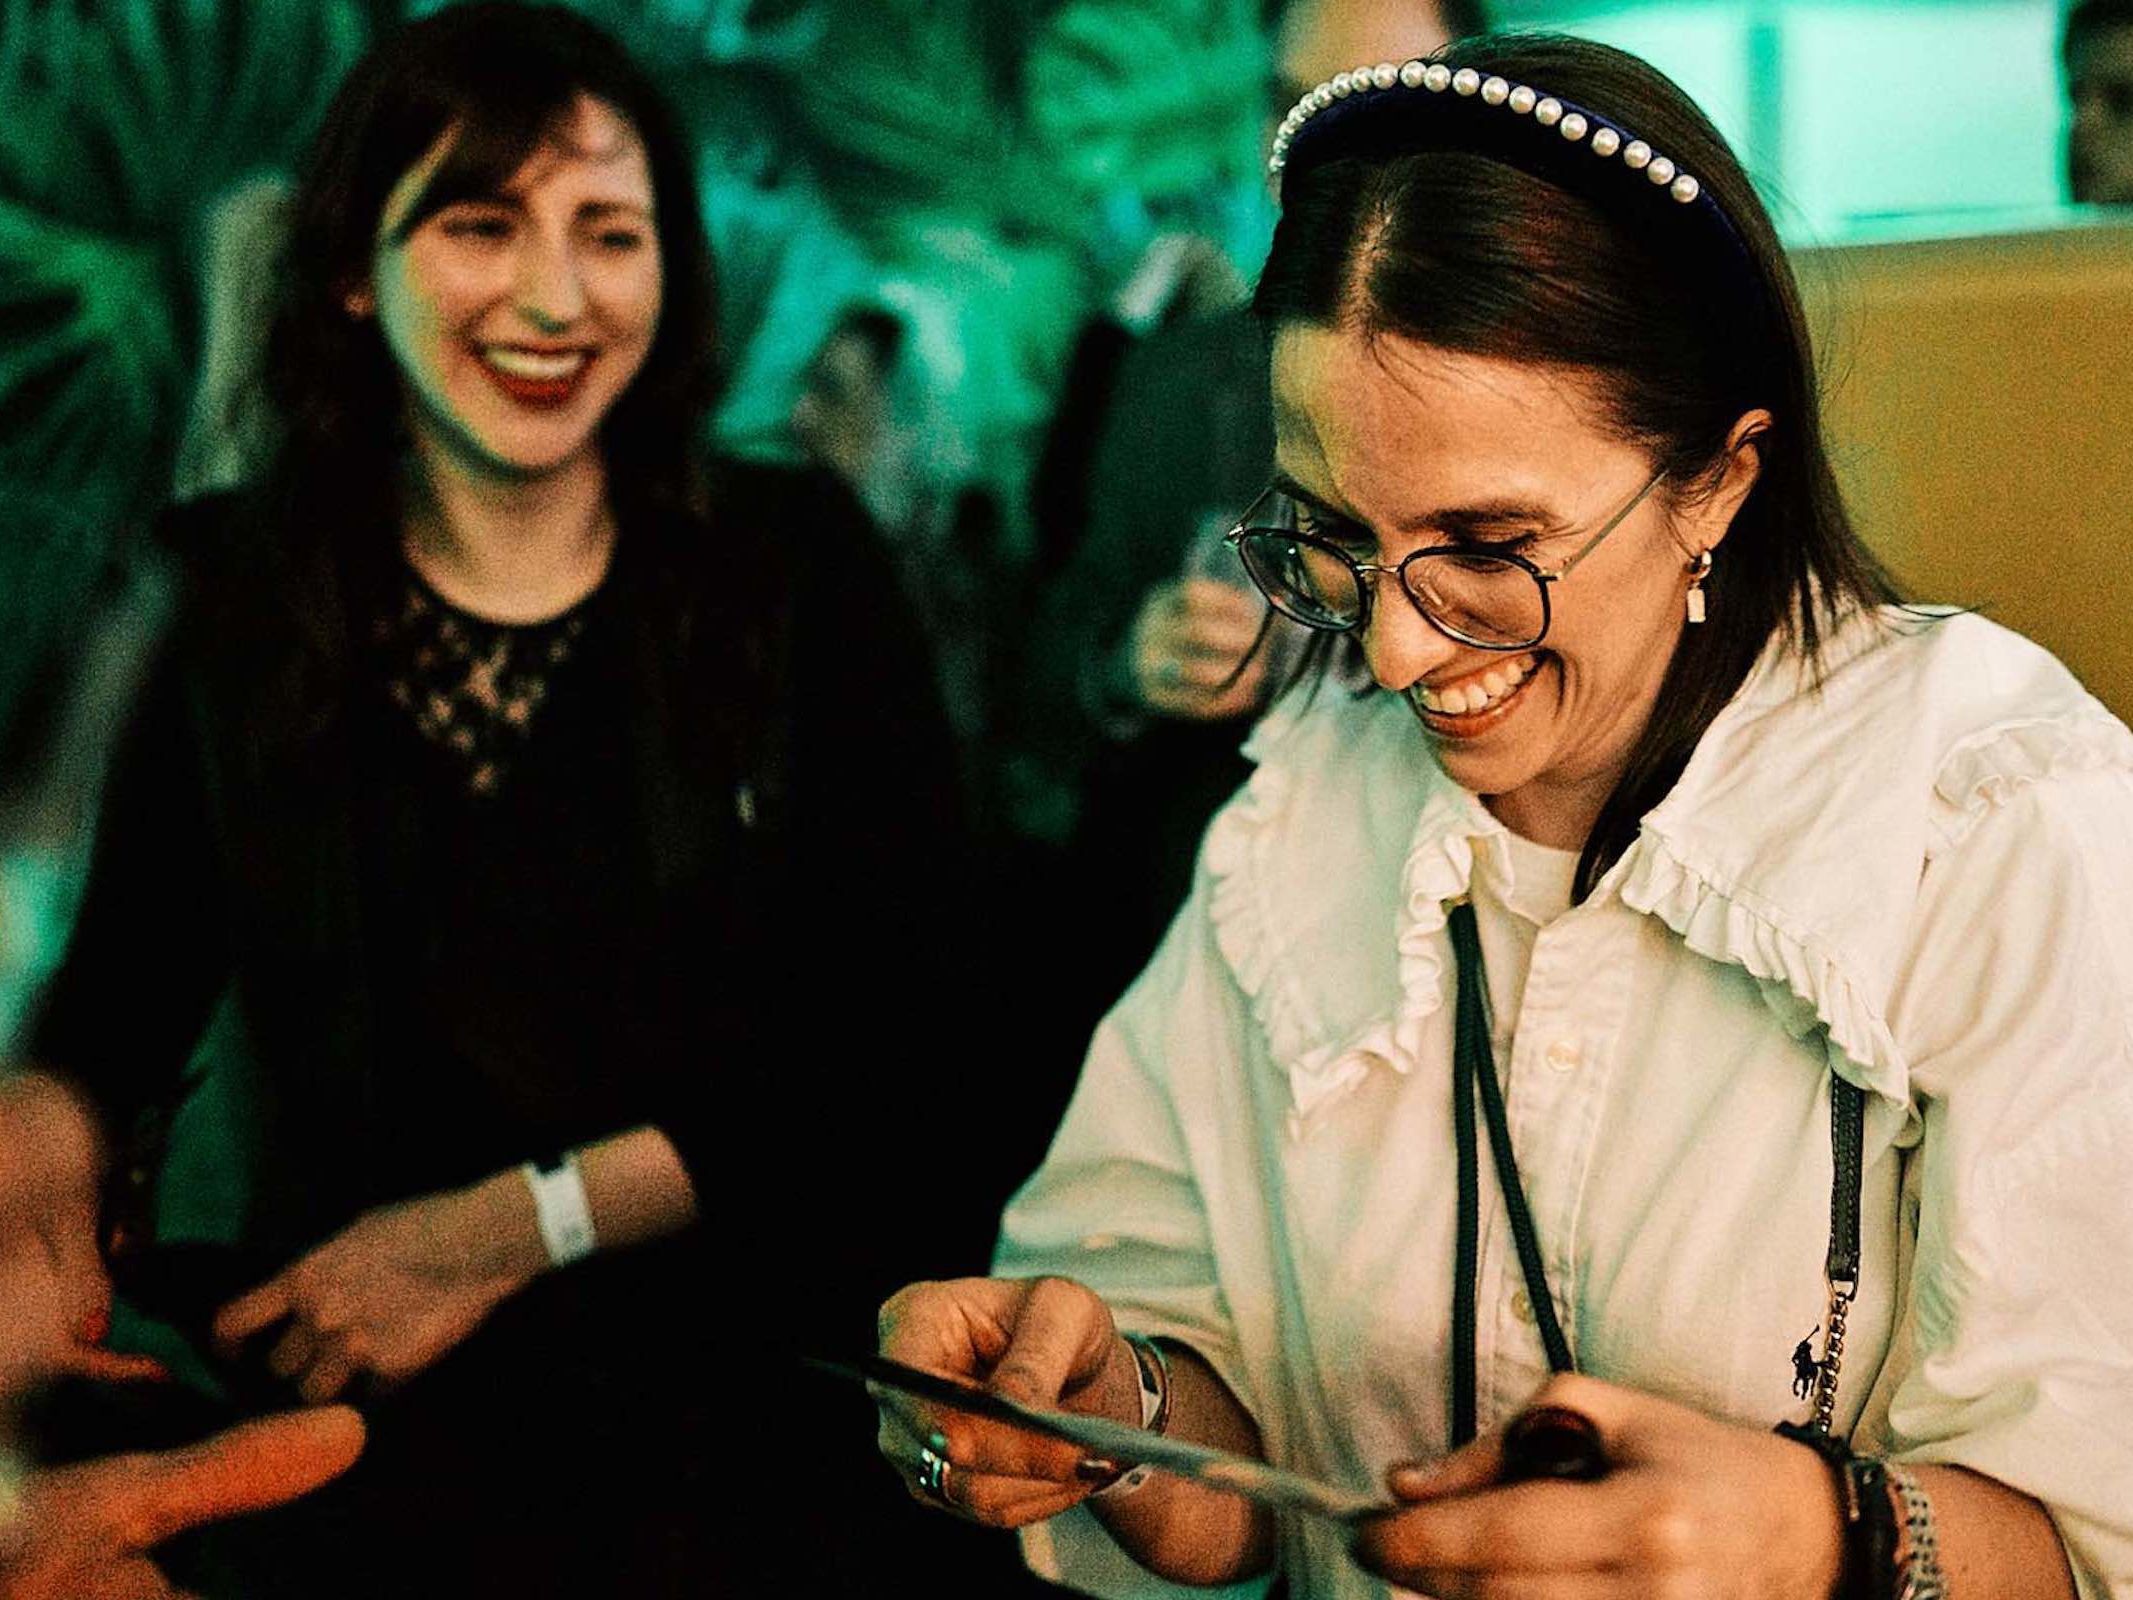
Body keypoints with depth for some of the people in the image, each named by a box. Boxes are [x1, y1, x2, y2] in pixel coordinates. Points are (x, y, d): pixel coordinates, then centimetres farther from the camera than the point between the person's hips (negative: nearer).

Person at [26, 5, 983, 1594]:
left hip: (751, 1446, -1)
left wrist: (518, 1228, -13)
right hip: (357, 1457, 1)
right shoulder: (232, 594, 0)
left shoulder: (797, 560, -5)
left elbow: (914, 1028, -8)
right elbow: (119, 1002, -2)